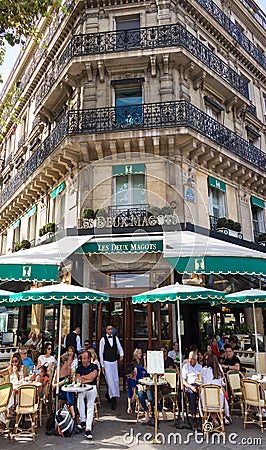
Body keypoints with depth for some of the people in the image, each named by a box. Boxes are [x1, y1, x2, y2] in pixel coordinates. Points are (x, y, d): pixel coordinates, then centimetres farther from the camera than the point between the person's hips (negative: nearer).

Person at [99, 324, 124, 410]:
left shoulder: (115, 338, 4)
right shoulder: (103, 339, -6)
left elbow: (120, 348, 7)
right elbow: (101, 353, -3)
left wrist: (121, 355, -15)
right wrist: (102, 365, -4)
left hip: (114, 362, 4)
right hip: (106, 363, -4)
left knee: (116, 380, 9)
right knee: (110, 381, -8)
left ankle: (108, 394, 33)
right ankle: (113, 400, -2)